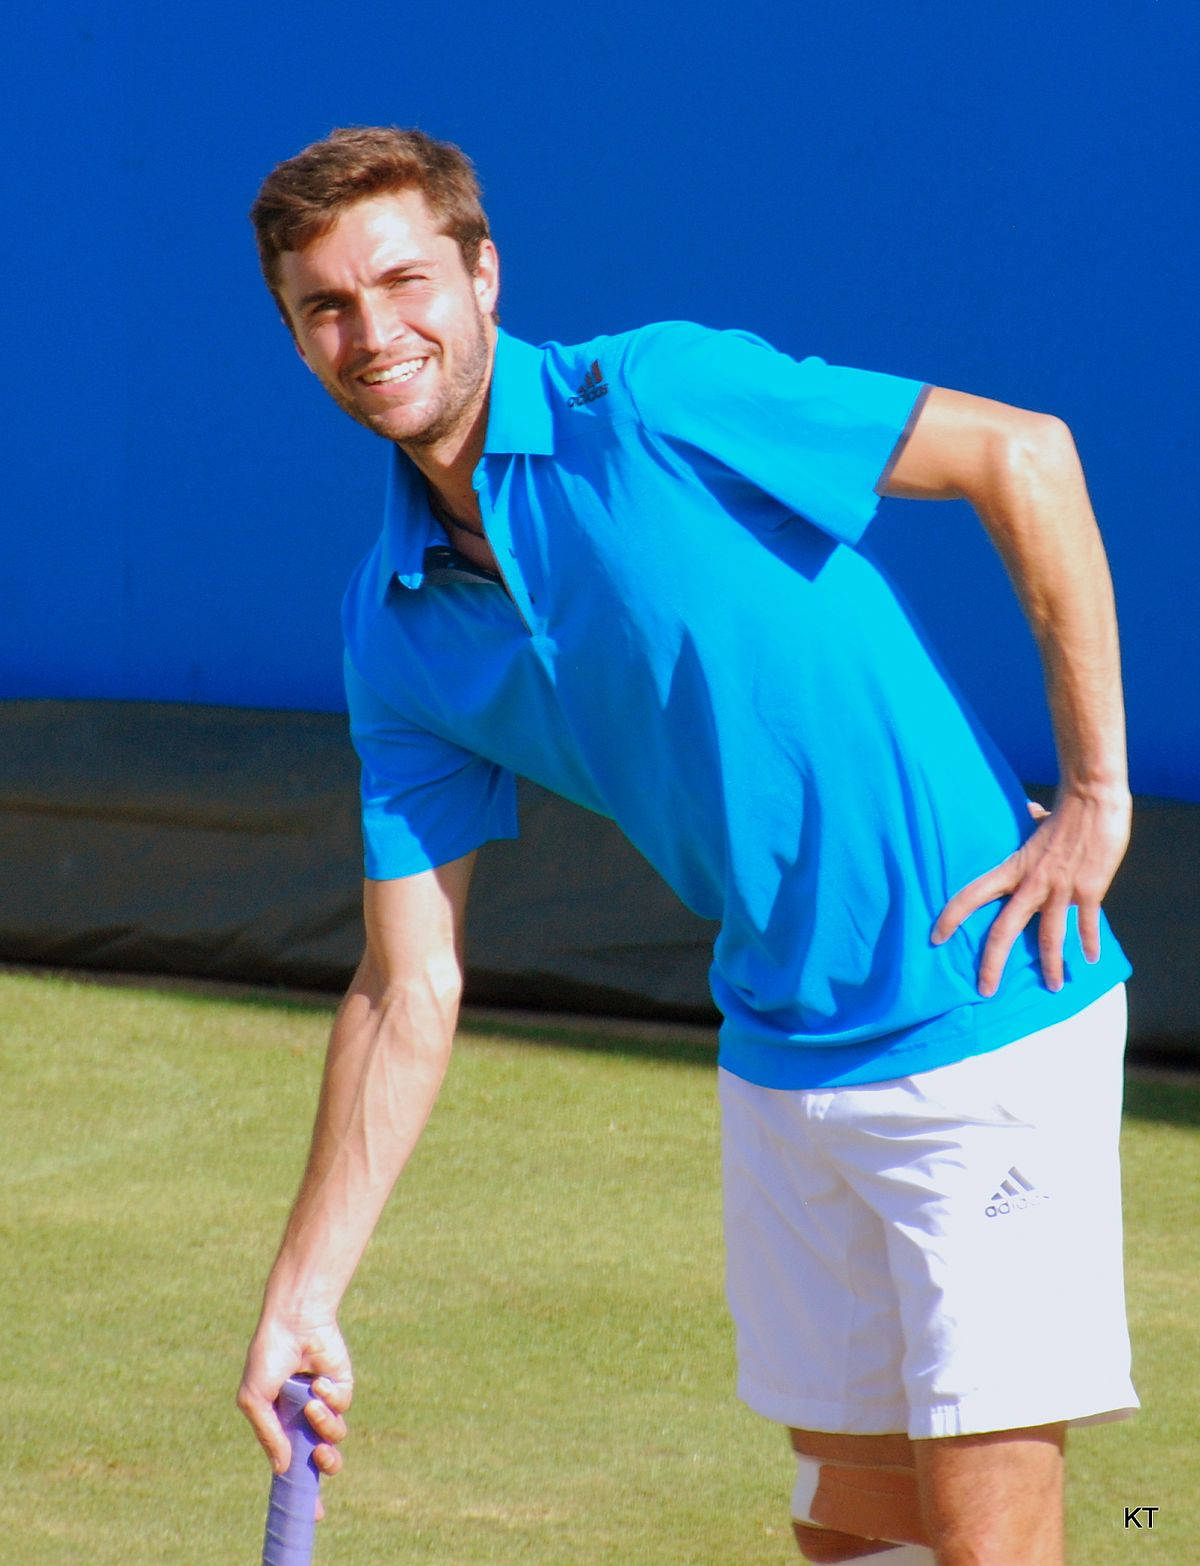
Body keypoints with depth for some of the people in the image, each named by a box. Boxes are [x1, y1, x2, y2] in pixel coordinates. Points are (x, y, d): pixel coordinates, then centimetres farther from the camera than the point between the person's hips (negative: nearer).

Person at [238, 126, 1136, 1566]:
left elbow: (1022, 453, -10)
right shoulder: (396, 629, 5)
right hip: (776, 1060, 7)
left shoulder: (657, 399, -14)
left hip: (985, 1024, -7)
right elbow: (410, 991, 7)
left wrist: (1097, 792, -11)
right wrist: (302, 1297, 3)